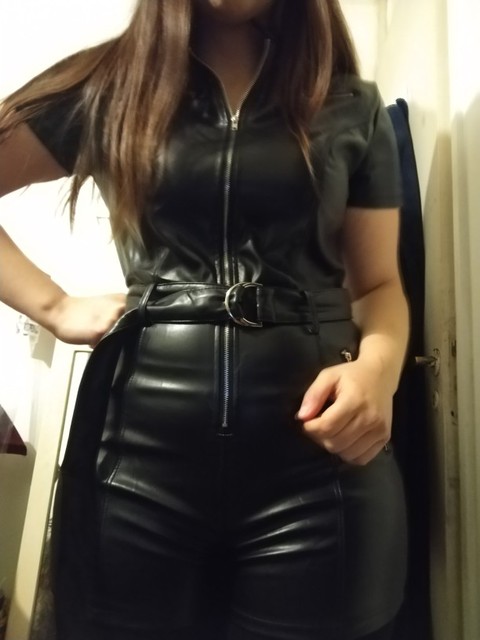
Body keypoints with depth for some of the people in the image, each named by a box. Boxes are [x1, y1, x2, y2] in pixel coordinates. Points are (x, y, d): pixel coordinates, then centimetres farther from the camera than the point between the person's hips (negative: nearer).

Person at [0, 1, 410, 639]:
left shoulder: (354, 106, 12)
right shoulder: (107, 84, 10)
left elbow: (380, 283, 10)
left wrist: (377, 367, -10)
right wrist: (55, 308, -1)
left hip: (318, 454, 1)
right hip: (140, 447, 1)